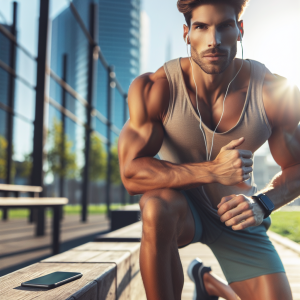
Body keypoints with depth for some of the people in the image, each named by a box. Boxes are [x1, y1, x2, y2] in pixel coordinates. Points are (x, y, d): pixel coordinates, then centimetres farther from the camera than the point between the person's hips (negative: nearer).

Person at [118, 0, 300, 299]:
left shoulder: (275, 93, -16)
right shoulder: (153, 89, -21)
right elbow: (131, 173, -24)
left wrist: (261, 204, -24)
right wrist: (213, 171, -33)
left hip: (236, 214, 3)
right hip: (181, 203, -2)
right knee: (157, 207, -38)